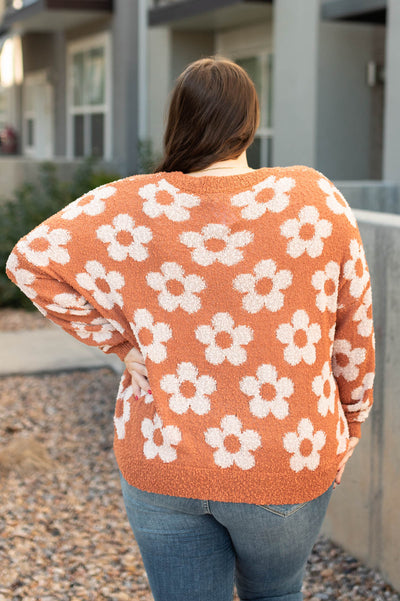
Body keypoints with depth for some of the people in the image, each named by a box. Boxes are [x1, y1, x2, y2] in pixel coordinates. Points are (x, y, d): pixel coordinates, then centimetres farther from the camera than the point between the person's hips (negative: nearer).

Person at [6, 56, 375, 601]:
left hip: (162, 464, 0)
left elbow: (31, 261, -11)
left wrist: (119, 341, -5)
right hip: (286, 465, 0)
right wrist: (350, 424, 12)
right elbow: (353, 324, -3)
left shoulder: (132, 208, -9)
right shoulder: (315, 199, -9)